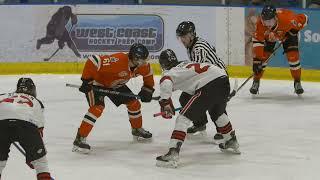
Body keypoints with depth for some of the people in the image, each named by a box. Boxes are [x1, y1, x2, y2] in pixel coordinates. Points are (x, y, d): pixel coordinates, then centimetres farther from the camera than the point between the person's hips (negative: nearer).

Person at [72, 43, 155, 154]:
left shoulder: (142, 65, -14)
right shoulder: (117, 61, -40)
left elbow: (148, 74, 10)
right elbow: (93, 61, -40)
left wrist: (147, 90, 1)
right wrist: (86, 81, -36)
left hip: (115, 85, 8)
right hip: (97, 83, -8)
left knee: (134, 103, 8)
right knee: (98, 107, -26)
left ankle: (137, 130, 34)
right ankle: (80, 139, -25)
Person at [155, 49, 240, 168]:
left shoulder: (170, 72, 10)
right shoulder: (185, 64, 31)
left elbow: (165, 82, -13)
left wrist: (165, 102, -12)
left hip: (209, 85, -8)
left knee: (183, 118, -6)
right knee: (218, 113, 36)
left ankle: (172, 154, -19)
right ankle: (232, 143, 53)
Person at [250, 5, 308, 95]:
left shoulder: (286, 17, -43)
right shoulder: (260, 24, -37)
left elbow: (304, 18, -25)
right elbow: (257, 42, -31)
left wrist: (295, 29, -26)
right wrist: (257, 59, -35)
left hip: (288, 33, -1)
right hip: (269, 36, 1)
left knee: (293, 56, -14)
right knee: (262, 57, -10)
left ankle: (297, 82, 5)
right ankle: (256, 82, 11)